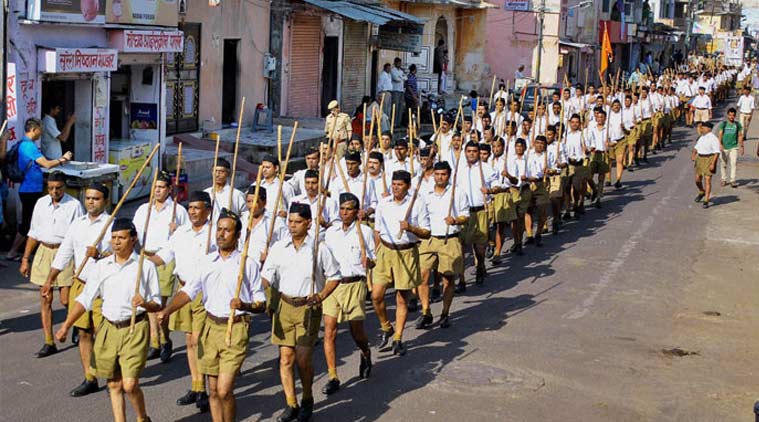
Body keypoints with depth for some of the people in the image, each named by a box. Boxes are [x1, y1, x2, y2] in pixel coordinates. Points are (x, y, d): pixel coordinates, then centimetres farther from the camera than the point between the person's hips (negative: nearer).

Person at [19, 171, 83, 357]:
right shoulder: (41, 203, 8)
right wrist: (25, 259, 12)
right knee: (45, 299, 3)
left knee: (66, 300, -5)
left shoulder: (74, 205, -5)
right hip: (44, 252, 4)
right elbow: (33, 233, 14)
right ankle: (49, 342, 9)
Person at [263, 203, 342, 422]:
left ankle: (307, 400, 20)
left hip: (308, 307, -3)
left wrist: (320, 296, -7)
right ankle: (291, 404, 12)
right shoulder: (278, 247, 4)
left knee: (303, 359, -3)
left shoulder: (319, 248, -3)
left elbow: (334, 276, 5)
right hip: (284, 305, 3)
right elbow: (267, 276, 5)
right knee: (286, 357, 2)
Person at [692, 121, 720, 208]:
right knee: (697, 180, 12)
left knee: (707, 180, -8)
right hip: (700, 159, 7)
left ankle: (706, 201, -4)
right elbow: (696, 147, 16)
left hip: (709, 160, -7)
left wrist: (713, 164, -23)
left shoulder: (713, 138, -14)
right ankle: (701, 192, 40)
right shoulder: (702, 137, 9)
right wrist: (693, 154, -4)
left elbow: (716, 152, -17)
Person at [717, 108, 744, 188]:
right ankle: (724, 180, 21)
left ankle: (732, 180, -9)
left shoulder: (738, 125, 5)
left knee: (733, 163, -12)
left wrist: (741, 146, 6)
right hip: (724, 147, 0)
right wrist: (720, 145, -17)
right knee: (723, 164, 7)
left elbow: (740, 136, 10)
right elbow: (720, 134, -4)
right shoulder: (723, 124, 1)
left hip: (734, 147, 0)